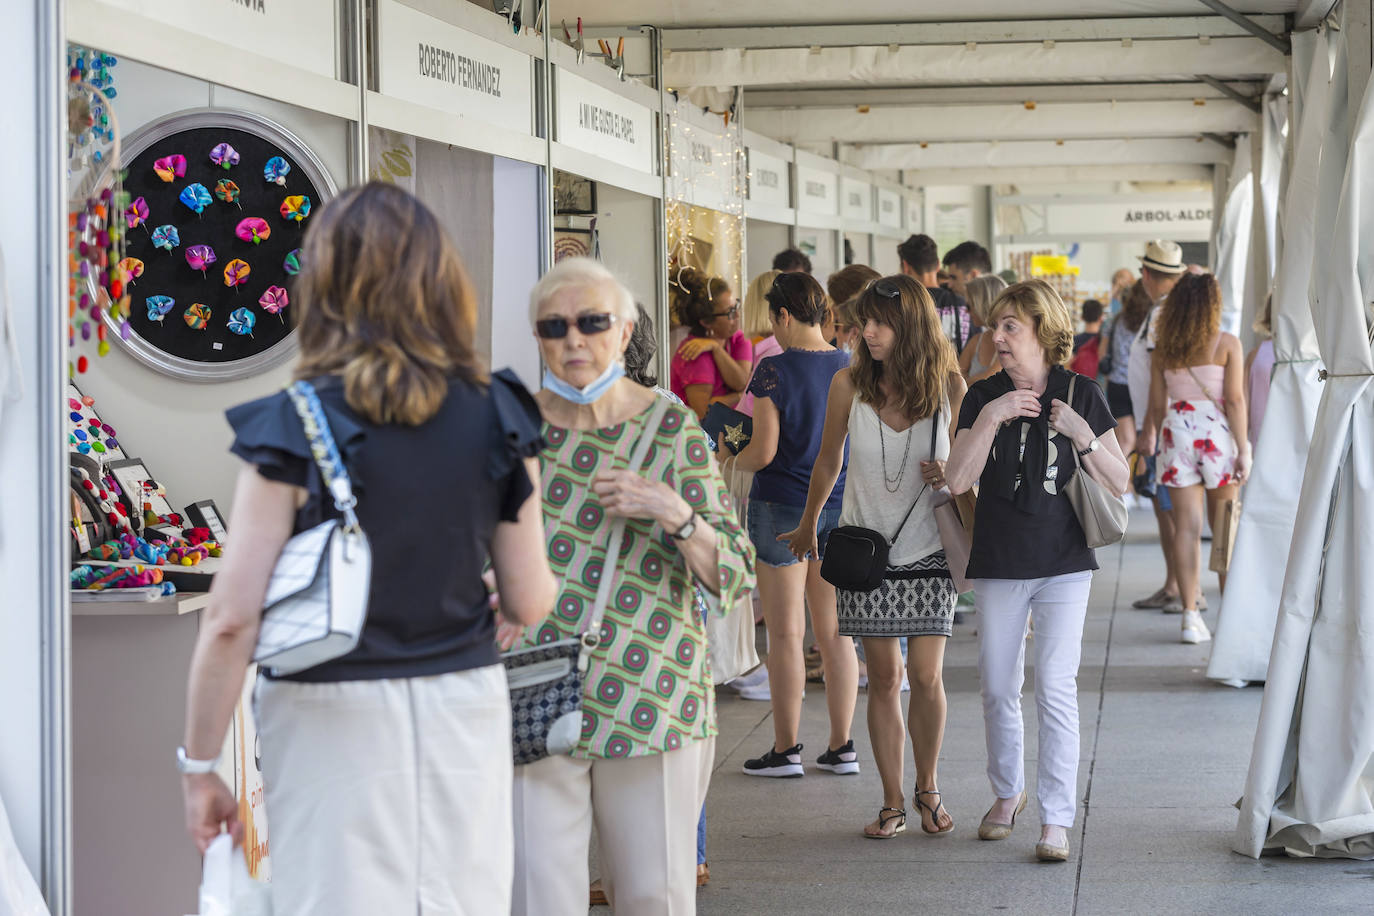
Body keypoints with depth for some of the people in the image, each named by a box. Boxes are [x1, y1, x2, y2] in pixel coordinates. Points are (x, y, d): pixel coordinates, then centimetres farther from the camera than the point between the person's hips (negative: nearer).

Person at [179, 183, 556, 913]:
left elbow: (232, 618, -13)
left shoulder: (294, 427, -11)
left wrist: (200, 767, -3)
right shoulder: (496, 419, -1)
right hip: (465, 705, 3)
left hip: (336, 718, -3)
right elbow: (530, 602, 3)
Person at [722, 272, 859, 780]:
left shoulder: (775, 370, -13)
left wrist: (730, 462, 5)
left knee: (786, 635, 2)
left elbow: (763, 452, -15)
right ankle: (841, 747, 14)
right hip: (839, 508, 5)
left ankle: (786, 749, 7)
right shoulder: (849, 369, 2)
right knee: (835, 633, 10)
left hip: (783, 509, -5)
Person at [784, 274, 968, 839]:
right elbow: (828, 461, 11)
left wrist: (950, 475, -16)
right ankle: (893, 803, 12)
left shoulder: (949, 387, -6)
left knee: (927, 676, -4)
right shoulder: (849, 386, -5)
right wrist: (809, 526, 22)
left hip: (927, 550, 0)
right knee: (884, 678, 3)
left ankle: (928, 787, 18)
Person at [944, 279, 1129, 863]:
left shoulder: (1082, 396, -2)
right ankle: (1008, 792, 34)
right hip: (998, 565, 2)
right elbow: (958, 480, -9)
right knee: (998, 688, 11)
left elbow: (1120, 484, -1)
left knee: (1056, 686, -10)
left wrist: (1082, 435, -15)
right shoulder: (983, 397, 2)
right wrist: (991, 418, -17)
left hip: (1063, 563, -2)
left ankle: (1057, 820, -6)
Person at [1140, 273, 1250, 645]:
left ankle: (1190, 615, -3)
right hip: (1217, 433, -2)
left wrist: (1150, 436, 22)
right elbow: (1235, 400, -9)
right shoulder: (1227, 344, -4)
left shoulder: (1163, 349, 4)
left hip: (1177, 432, 2)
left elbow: (1157, 405, 7)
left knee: (1187, 526, 1)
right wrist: (1243, 450, -8)